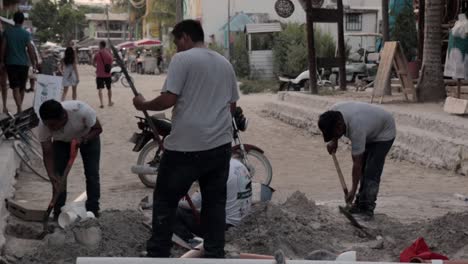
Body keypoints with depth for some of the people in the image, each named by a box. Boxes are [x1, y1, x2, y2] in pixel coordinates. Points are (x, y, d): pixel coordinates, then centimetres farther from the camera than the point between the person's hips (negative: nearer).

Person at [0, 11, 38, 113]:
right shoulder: (26, 34, -5)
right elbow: (30, 49, -6)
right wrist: (34, 63, 3)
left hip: (11, 63, 0)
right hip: (23, 63, 0)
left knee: (15, 87, -3)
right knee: (22, 87, 14)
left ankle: (19, 108, -20)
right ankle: (20, 107, 27)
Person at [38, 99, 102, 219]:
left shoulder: (81, 110, -42)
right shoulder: (43, 126, -34)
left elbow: (98, 129, -24)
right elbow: (48, 154, -25)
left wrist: (82, 139, -41)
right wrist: (52, 175, -38)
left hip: (88, 137, -1)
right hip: (62, 141, 2)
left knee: (92, 173, -7)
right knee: (58, 175, -9)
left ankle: (93, 212, 4)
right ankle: (58, 214, 1)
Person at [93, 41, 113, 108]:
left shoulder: (97, 54, -9)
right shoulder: (109, 53, -3)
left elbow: (93, 63, 1)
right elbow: (111, 63, 4)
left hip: (99, 74, -3)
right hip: (107, 74, 3)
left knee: (100, 89, -3)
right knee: (109, 88, 18)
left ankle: (101, 103, -16)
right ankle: (110, 102, 29)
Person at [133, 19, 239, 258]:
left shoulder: (182, 59, -7)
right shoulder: (225, 63, 14)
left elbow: (168, 99, -14)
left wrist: (143, 104, 3)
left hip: (186, 145, -6)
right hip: (221, 144, 6)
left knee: (165, 200, 8)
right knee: (215, 202, 12)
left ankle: (158, 253, 14)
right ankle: (214, 254, 16)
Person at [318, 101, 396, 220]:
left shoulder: (356, 128, -42)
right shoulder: (333, 112, -22)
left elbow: (357, 163, -35)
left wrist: (353, 190, -31)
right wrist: (334, 141, -6)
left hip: (384, 133, -8)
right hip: (370, 132, 8)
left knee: (371, 171, -17)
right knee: (362, 169, 5)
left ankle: (367, 208, -14)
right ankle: (361, 204, 11)